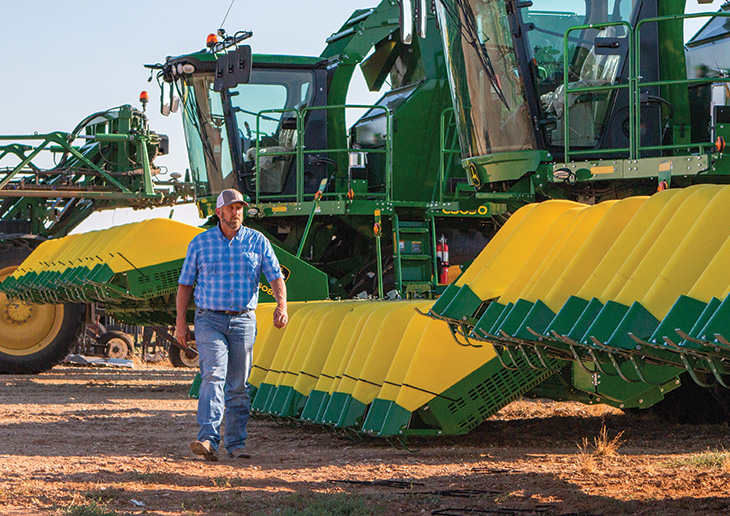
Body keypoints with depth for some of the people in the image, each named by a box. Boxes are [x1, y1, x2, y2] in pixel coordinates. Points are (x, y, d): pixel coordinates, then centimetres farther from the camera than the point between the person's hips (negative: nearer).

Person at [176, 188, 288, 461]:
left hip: (243, 321, 2)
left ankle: (236, 443, 15)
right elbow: (185, 284, 6)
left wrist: (281, 304, -22)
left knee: (238, 385, 6)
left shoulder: (258, 242, 3)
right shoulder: (200, 243, 2)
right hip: (209, 320, -2)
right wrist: (181, 322, 1)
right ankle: (208, 440, -28)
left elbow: (276, 276, -3)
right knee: (213, 376, -18)